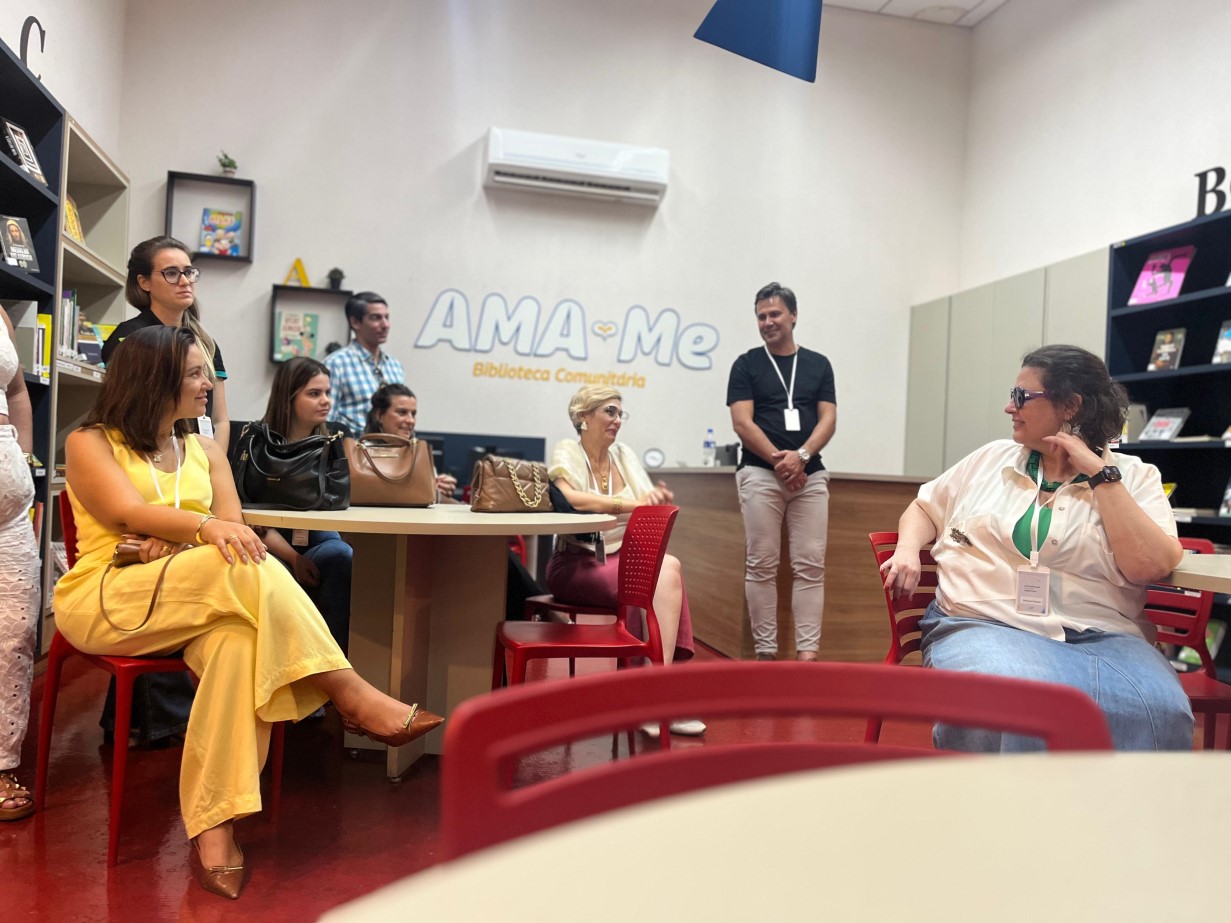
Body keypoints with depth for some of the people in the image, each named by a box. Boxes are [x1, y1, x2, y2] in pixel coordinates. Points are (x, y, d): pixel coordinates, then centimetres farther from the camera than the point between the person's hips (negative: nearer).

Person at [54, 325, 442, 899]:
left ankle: (213, 827, -34)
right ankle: (354, 696, -31)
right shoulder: (89, 443, 5)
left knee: (239, 641, -34)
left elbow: (234, 526, 4)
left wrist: (179, 541, -17)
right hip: (104, 602, -4)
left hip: (192, 604, 4)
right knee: (244, 569, -33)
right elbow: (130, 512, -15)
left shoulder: (205, 451, 18)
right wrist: (203, 527, -33)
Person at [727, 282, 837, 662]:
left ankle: (807, 650, 2)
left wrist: (801, 456, -13)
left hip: (810, 475, 2)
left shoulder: (818, 364, 12)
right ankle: (765, 650, 6)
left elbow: (828, 419, 4)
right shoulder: (747, 364, 5)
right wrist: (779, 460, -13)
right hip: (760, 475, -2)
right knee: (762, 565, -1)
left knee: (810, 565, -2)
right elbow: (742, 422, -4)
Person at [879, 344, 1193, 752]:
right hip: (985, 626, 1)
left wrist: (1101, 474, -5)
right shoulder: (991, 458, 17)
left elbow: (1149, 566, -6)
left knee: (1159, 712, -34)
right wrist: (908, 550, 4)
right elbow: (924, 507, 26)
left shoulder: (1133, 476, 9)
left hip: (1101, 637, 0)